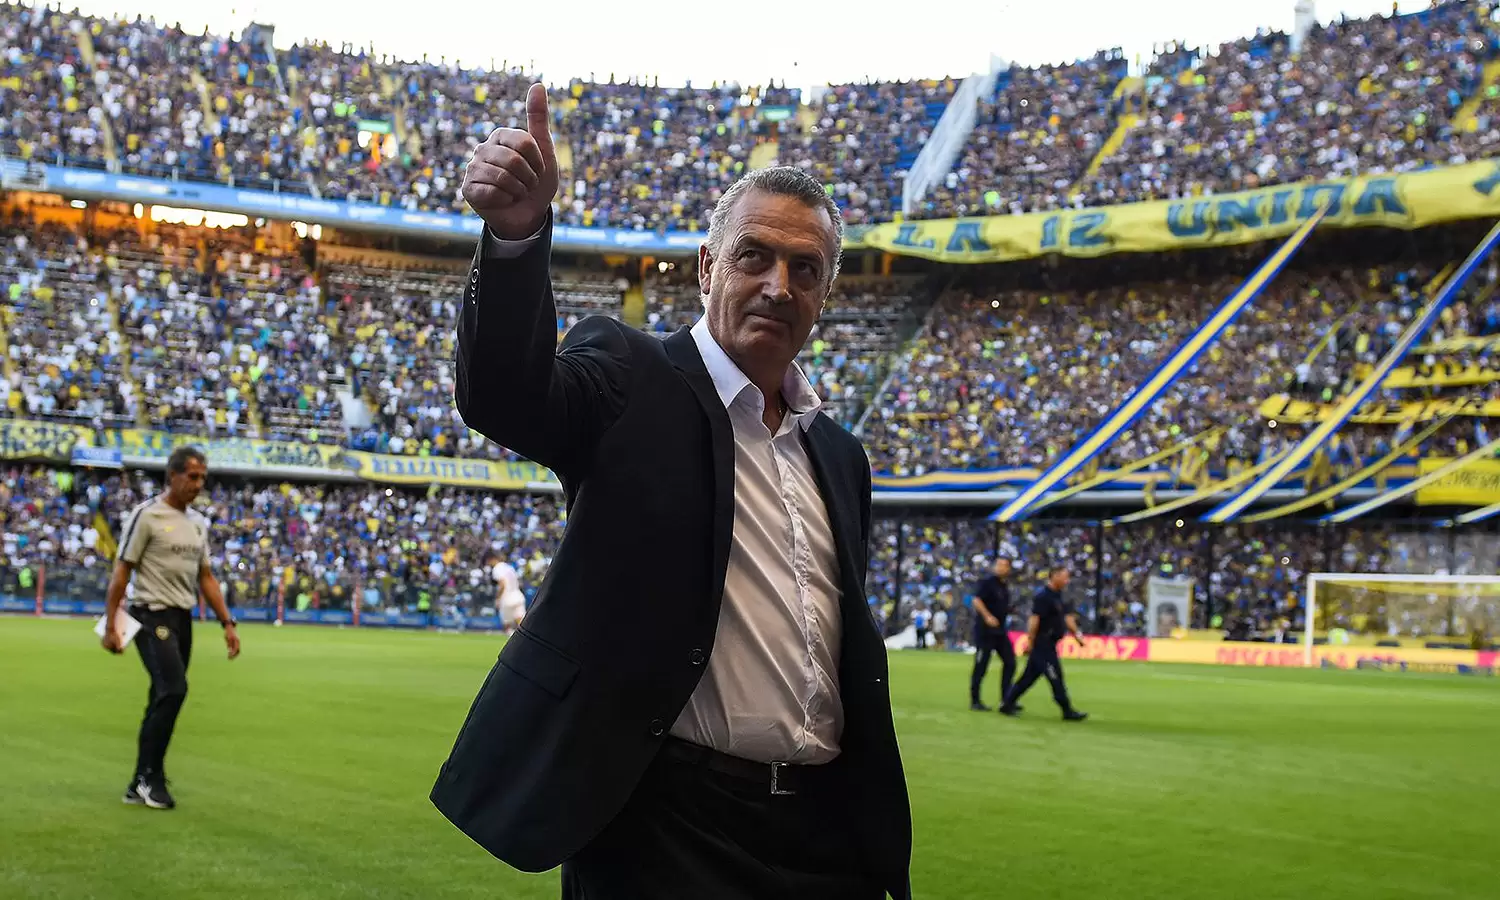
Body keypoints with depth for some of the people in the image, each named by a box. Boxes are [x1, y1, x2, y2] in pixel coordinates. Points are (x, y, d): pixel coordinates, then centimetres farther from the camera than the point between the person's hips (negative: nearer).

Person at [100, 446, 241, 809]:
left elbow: (206, 577, 18)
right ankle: (150, 776, -8)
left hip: (183, 619, 7)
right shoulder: (146, 515, -7)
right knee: (173, 689, -19)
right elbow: (121, 572, -8)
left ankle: (140, 785, 16)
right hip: (153, 616, -7)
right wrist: (110, 626, -12)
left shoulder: (198, 523, 14)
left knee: (164, 699, 8)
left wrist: (227, 622, 10)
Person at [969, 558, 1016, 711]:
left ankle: (1006, 700, 13)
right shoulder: (987, 582, -12)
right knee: (981, 666, -2)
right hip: (985, 630, -8)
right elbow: (977, 600, -22)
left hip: (1000, 631, 8)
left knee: (1010, 662, 6)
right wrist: (988, 617, -32)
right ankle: (974, 701, 6)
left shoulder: (1005, 585, 13)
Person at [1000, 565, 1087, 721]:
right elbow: (1034, 619, -19)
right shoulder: (1043, 596, -15)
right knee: (1055, 677, -5)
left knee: (1030, 676, 12)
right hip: (1042, 643, -10)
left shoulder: (1057, 596, 16)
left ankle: (1007, 704, 18)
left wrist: (1076, 634, 12)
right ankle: (1067, 711, -1)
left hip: (1049, 644, 10)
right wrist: (1030, 642, -22)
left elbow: (1066, 617, 20)